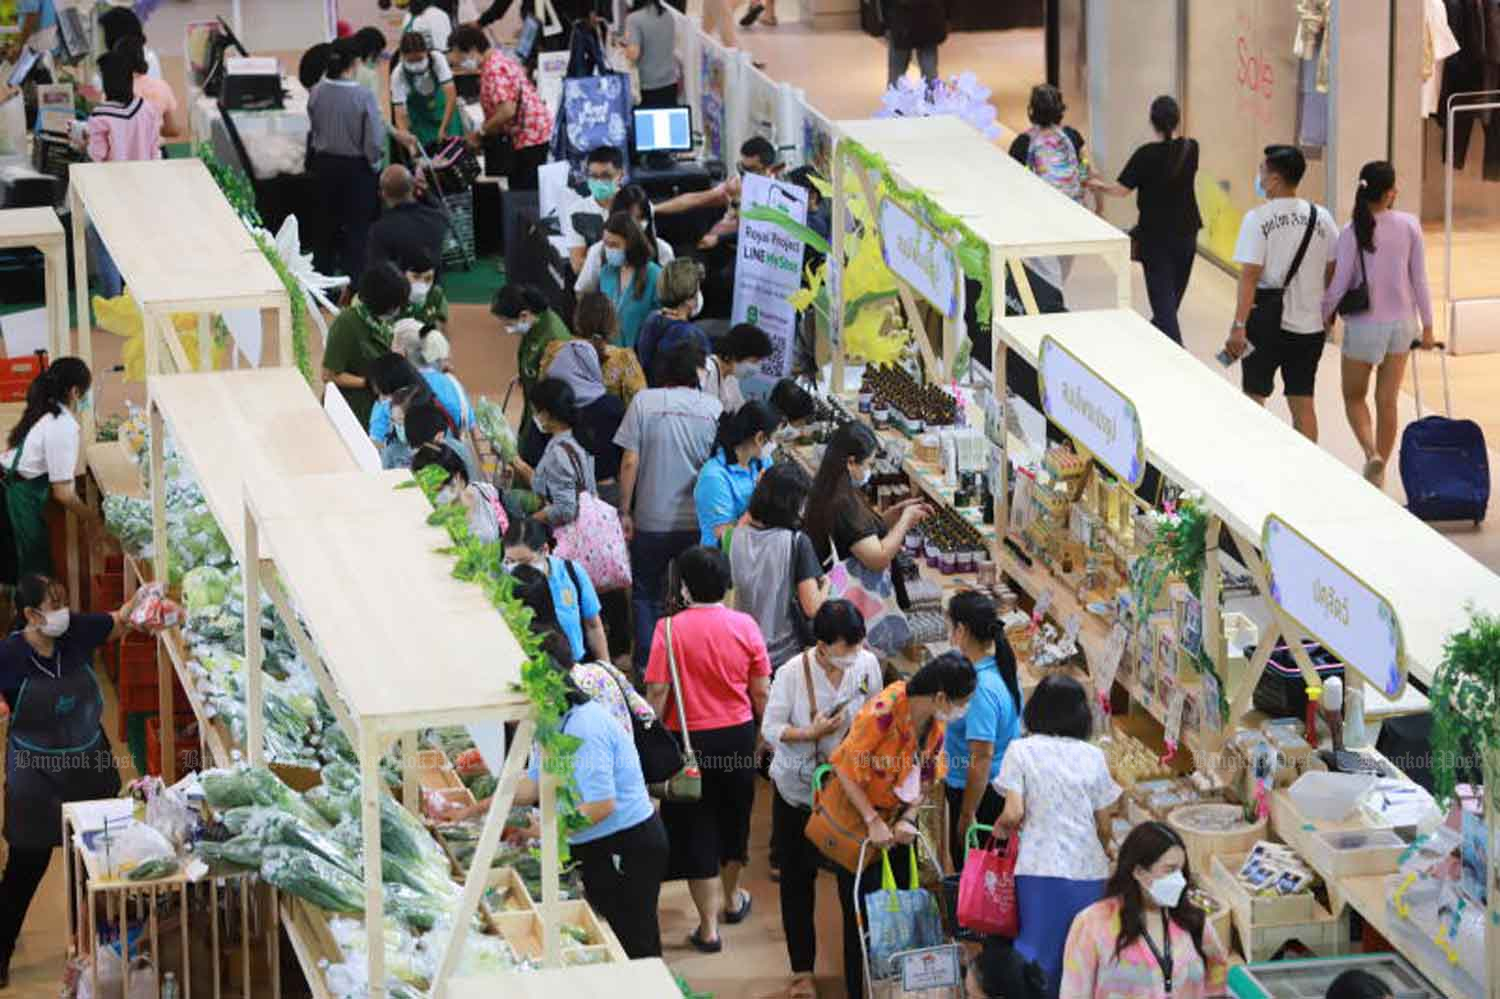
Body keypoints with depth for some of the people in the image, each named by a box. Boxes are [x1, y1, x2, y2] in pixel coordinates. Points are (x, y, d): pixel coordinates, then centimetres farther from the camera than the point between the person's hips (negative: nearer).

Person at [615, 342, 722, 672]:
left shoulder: (645, 402, -6)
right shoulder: (713, 408, -3)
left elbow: (630, 462, -8)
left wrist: (625, 512, 0)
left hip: (651, 520, -1)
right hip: (699, 521, 1)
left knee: (646, 595, 13)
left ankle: (646, 665, 9)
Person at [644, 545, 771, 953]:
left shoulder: (670, 629, -17)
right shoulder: (744, 626, -7)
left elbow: (657, 692, -16)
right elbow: (761, 692, -1)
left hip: (690, 739, -4)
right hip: (738, 735, 4)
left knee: (696, 829, 5)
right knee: (733, 818, 24)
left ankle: (708, 927, 6)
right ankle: (731, 899, 45)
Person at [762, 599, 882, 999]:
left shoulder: (867, 665, -9)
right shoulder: (793, 673, -18)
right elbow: (771, 730, -13)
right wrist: (811, 734, -28)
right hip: (798, 788, -2)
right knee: (797, 879, 7)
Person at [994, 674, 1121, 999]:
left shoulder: (1021, 750, 0)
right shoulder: (1093, 756, 6)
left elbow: (1013, 814, -9)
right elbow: (1104, 826, 8)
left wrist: (999, 827, 12)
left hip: (1041, 871, -2)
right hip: (1089, 872, 2)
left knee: (1037, 952, 3)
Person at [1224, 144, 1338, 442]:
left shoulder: (1258, 218, -11)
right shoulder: (1320, 217, 2)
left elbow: (1250, 275, -15)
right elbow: (1332, 271, 6)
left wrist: (1238, 325, -14)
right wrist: (1328, 313, 20)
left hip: (1266, 320, -4)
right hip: (1309, 323, 4)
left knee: (1254, 395, 10)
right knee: (1302, 401, 8)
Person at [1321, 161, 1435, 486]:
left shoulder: (1353, 233, -14)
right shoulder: (1410, 226, -8)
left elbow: (1339, 286, -11)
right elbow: (1419, 279, -3)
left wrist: (1325, 314, 8)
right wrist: (1427, 326, 7)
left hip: (1363, 325, -2)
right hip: (1401, 323, 2)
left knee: (1354, 397, 15)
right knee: (1387, 401, 13)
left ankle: (1372, 453, -9)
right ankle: (1379, 472, 18)